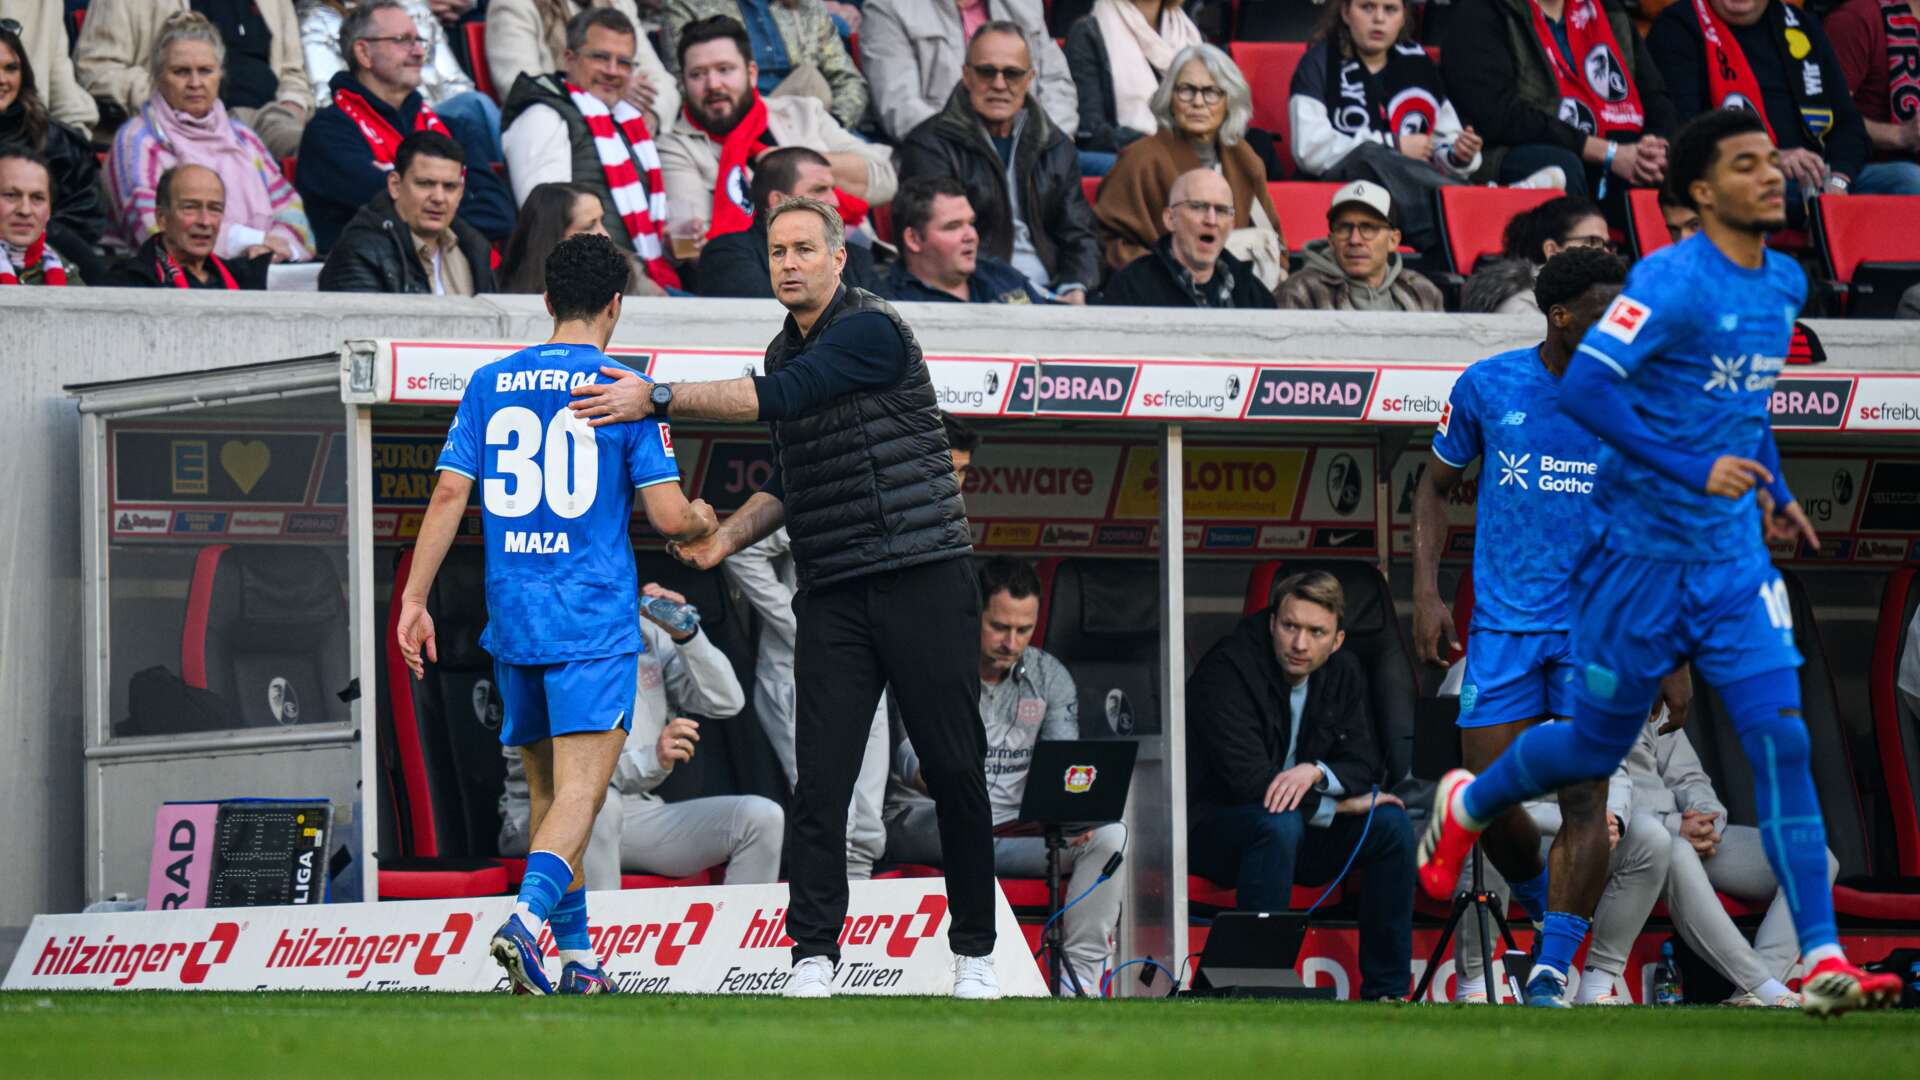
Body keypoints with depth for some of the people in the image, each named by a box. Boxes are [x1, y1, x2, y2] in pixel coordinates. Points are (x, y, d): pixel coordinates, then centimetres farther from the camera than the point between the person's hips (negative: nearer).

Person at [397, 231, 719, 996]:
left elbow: (449, 492, 3)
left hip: (512, 617, 5)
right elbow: (669, 515, -5)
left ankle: (576, 956, 20)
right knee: (580, 787, -9)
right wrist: (703, 523, 18)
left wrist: (416, 599, 5)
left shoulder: (491, 384, 8)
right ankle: (527, 917, -32)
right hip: (595, 618, -5)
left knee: (546, 789, 15)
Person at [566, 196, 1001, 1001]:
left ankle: (974, 955, 10)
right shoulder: (786, 353, 16)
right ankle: (813, 958, -5)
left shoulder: (871, 331, -9)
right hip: (832, 595, 6)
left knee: (954, 771, 0)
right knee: (820, 781, -5)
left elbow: (778, 398, -22)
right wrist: (727, 537, 9)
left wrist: (659, 398, -25)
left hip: (922, 579, -6)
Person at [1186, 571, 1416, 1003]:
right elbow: (1249, 782, -26)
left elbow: (1365, 764, 0)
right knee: (1278, 824, -37)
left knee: (1391, 823, -14)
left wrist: (1316, 772, -24)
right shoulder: (1226, 671, -20)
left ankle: (1388, 991, -9)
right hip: (1214, 829, -6)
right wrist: (1342, 805, -19)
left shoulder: (1343, 672, 2)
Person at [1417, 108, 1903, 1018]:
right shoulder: (1671, 282, -17)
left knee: (1782, 741, -9)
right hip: (1642, 553, -5)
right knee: (1597, 746, 11)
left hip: (1735, 562, 5)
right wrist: (1693, 471, -27)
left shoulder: (1785, 284, 8)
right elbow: (1582, 389, -25)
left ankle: (1822, 960, -13)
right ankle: (1467, 805, 43)